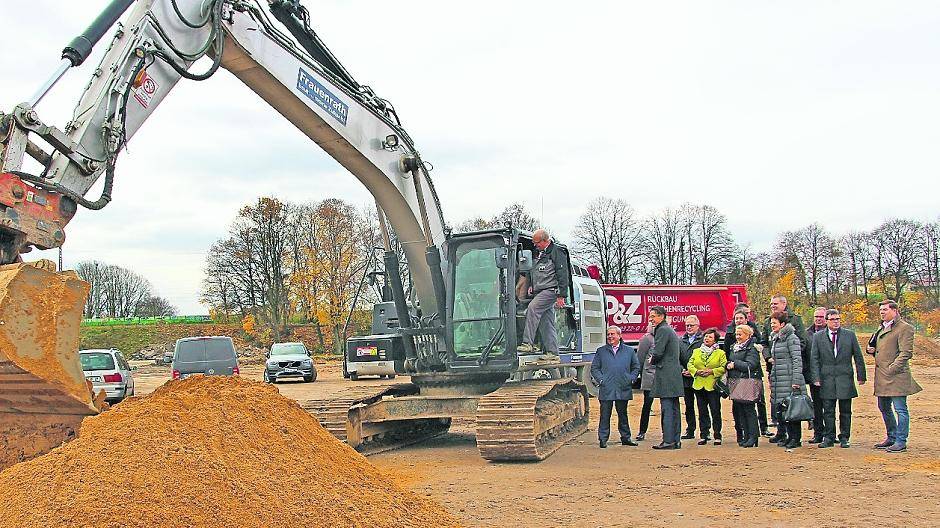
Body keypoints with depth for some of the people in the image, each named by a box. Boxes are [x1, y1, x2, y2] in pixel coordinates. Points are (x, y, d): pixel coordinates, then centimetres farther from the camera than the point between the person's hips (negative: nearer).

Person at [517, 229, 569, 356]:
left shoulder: (556, 252, -5)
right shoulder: (540, 255, 21)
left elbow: (562, 275, -11)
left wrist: (561, 295, -16)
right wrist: (533, 286, 18)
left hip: (551, 290, -9)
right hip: (540, 292, 9)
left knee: (532, 308, -27)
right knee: (547, 323, 7)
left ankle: (528, 343, -31)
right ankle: (552, 352, 9)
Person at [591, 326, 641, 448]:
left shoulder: (629, 351, 10)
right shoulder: (601, 351, 9)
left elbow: (636, 367, 14)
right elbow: (594, 368, 10)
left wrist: (630, 379, 1)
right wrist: (600, 380, -4)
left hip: (623, 389, 1)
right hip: (606, 389, -1)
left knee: (623, 414, 10)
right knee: (605, 415, 0)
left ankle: (625, 438, 19)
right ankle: (603, 439, 5)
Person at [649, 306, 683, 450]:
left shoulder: (662, 330, -11)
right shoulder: (671, 330, 21)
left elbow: (658, 353, -17)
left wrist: (652, 360, 3)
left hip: (666, 375, -10)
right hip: (675, 373, 10)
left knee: (667, 408, -10)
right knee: (674, 409, 10)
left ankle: (668, 441, -10)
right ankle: (675, 441, 13)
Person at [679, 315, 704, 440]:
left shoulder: (703, 339, -5)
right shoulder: (681, 340, 13)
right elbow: (677, 358, 13)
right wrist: (682, 370, -4)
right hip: (685, 378, 5)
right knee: (688, 406, 11)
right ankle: (690, 431, 17)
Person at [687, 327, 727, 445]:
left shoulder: (720, 353, 4)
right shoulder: (696, 351, 15)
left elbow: (724, 367, -4)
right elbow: (689, 364, 12)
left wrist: (712, 371, -14)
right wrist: (697, 371, -7)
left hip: (713, 386, -3)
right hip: (699, 385, 3)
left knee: (715, 412, -3)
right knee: (702, 412, 6)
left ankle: (717, 436, 4)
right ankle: (703, 436, 10)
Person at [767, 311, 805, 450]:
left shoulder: (791, 338, -8)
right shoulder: (775, 338, 18)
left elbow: (797, 360, -12)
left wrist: (796, 381, -18)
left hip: (789, 379, -8)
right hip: (778, 379, 8)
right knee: (779, 408, 7)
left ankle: (795, 438, -1)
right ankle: (783, 435, 14)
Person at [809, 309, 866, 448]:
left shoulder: (850, 335, 4)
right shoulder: (818, 337, 4)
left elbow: (858, 357, 7)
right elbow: (814, 359, 3)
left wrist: (861, 376, 3)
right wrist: (816, 378, -5)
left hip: (845, 378, 0)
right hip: (827, 379, 0)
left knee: (845, 411, 6)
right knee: (828, 411, 3)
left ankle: (844, 438, 15)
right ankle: (828, 438, 11)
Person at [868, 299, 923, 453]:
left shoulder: (904, 328, -9)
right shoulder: (882, 328, 19)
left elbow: (906, 353, -15)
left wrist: (892, 369, -18)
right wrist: (872, 350, 9)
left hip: (896, 376, -9)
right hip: (882, 377, 9)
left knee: (900, 409, -4)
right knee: (884, 408, 16)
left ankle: (901, 442, 1)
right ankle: (891, 438, 28)